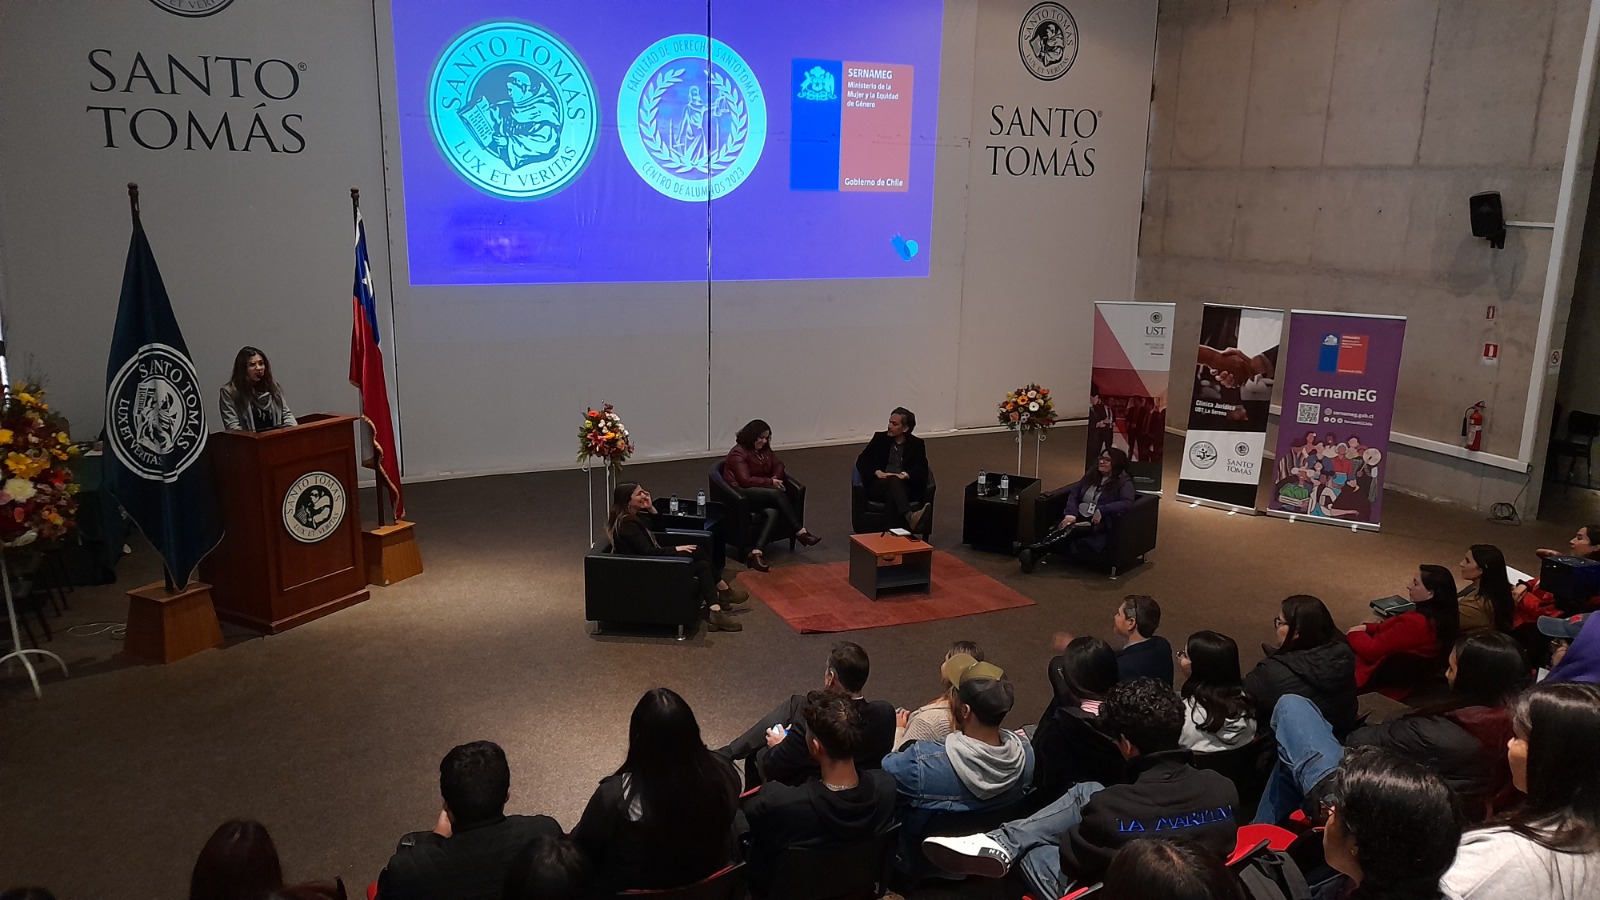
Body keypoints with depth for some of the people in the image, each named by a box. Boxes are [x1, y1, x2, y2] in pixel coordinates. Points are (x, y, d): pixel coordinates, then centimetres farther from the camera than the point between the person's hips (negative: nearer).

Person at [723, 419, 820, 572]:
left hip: (761, 493, 7)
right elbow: (746, 481, -16)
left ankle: (755, 553, -39)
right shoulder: (738, 453, -9)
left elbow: (778, 464, 22)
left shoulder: (764, 449, 15)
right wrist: (770, 482, -14)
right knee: (778, 494, -30)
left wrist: (776, 478, -1)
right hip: (740, 493, -7)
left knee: (772, 512, -29)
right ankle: (801, 532, -23)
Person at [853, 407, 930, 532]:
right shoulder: (880, 438, 16)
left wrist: (905, 475, -20)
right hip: (879, 485, 0)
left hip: (905, 486, 0)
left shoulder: (916, 444, 14)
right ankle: (909, 517, -64)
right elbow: (861, 461, 8)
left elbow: (922, 469, 0)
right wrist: (877, 472, -11)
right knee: (893, 482, -37)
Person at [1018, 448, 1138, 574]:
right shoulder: (1090, 475, 17)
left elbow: (1127, 502, -19)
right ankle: (1034, 556, -50)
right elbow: (1073, 494, 9)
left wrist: (1101, 510, -29)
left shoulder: (1124, 482, 0)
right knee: (1059, 529, -30)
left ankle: (1035, 551, -50)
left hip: (1097, 522, -5)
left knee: (1072, 530, -35)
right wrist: (1071, 514, -10)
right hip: (1078, 516, 5)